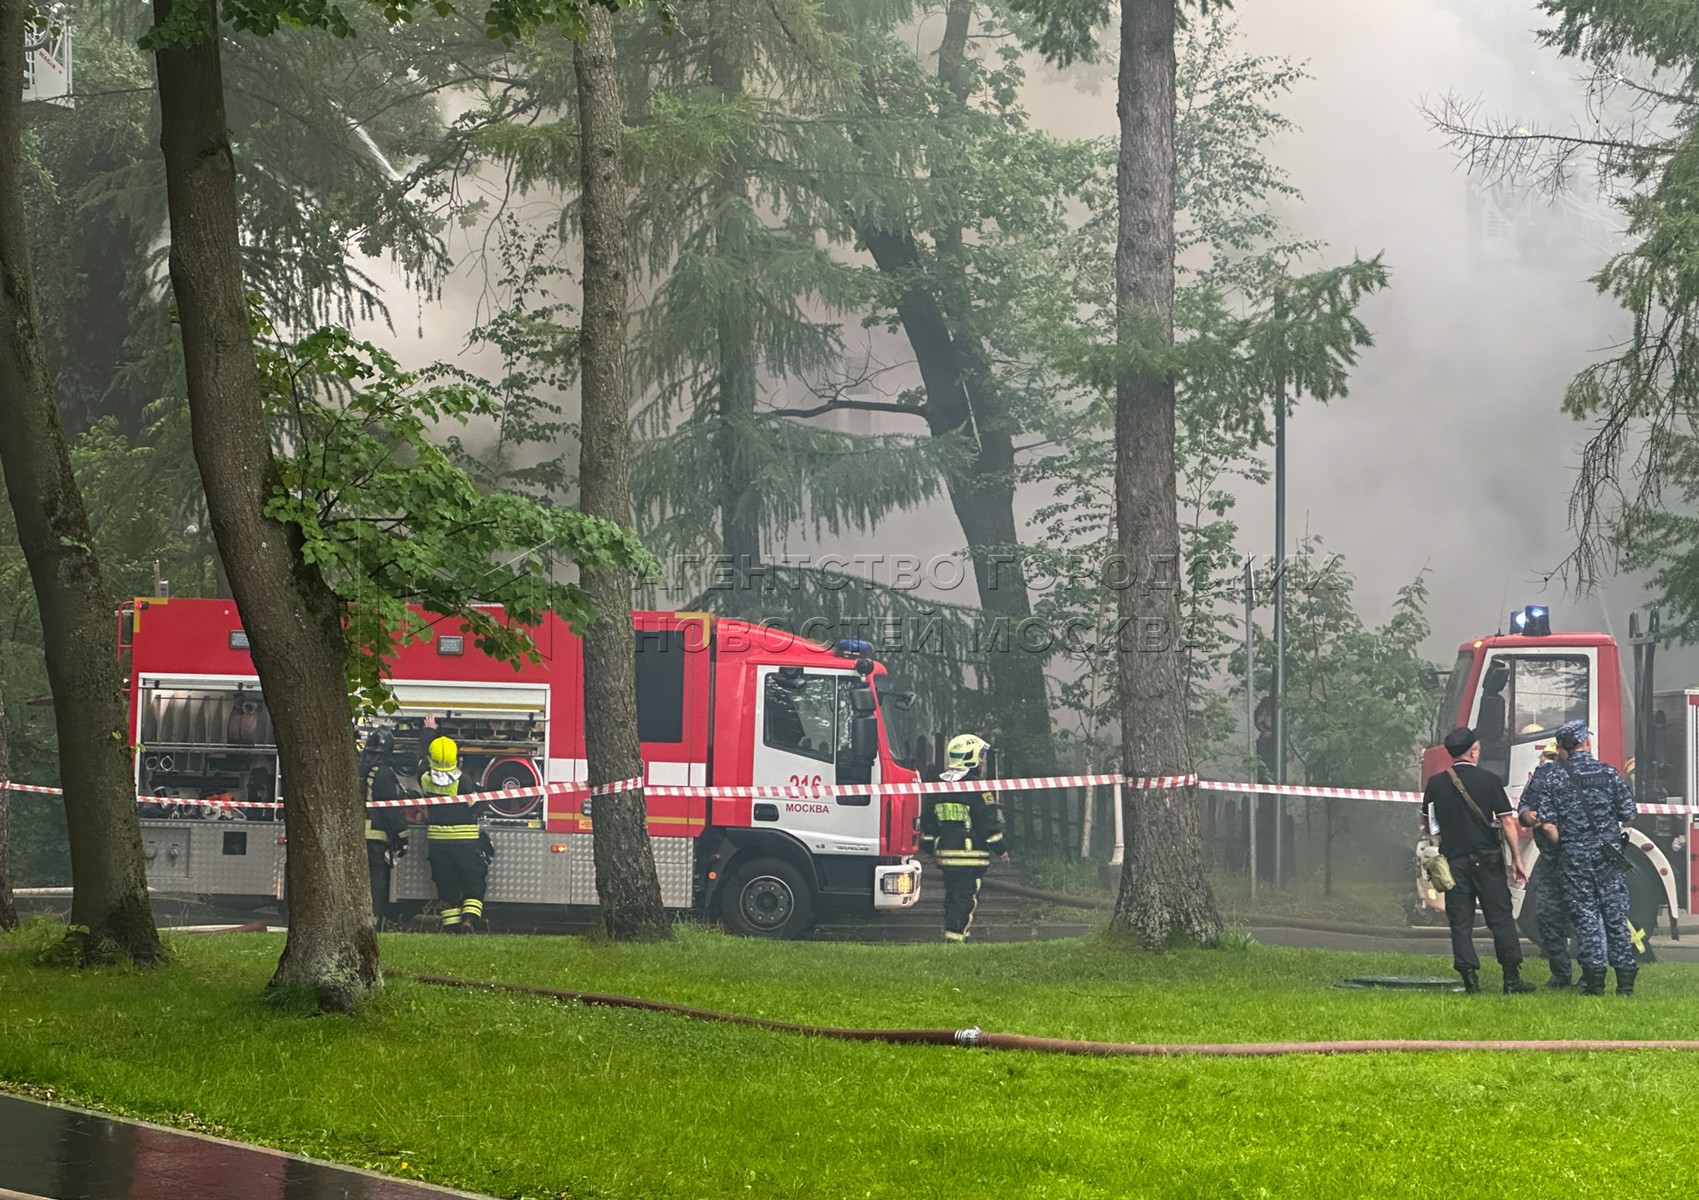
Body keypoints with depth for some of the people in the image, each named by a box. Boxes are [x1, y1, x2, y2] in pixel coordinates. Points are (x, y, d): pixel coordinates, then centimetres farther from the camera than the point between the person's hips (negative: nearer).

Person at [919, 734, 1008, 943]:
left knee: (952, 897, 14)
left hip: (945, 854, 7)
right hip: (970, 855, -7)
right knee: (965, 899, -7)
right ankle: (956, 937, -13)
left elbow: (927, 820, 18)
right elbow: (988, 823, -11)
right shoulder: (977, 788, -12)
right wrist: (1000, 849, 0)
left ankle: (953, 934, 18)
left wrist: (929, 847, 27)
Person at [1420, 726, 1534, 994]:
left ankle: (1470, 979, -3)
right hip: (1487, 859, -2)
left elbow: (1426, 824, 13)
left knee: (1460, 923, 5)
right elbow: (1507, 822, -6)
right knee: (1501, 918, 4)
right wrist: (1516, 858, -1)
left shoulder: (1435, 783, 3)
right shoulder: (1488, 780, -5)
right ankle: (1512, 979, 2)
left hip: (1453, 860, 2)